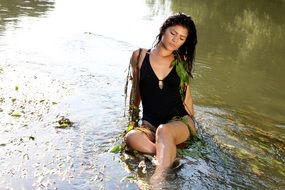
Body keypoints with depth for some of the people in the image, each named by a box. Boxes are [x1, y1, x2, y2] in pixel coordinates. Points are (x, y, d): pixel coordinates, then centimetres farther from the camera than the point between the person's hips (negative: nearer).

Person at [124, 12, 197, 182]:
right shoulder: (140, 56, 6)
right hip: (149, 124, 1)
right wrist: (132, 121, 20)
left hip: (179, 120, -1)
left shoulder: (182, 63, 8)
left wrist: (192, 126, 18)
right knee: (131, 137, -34)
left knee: (164, 131, -38)